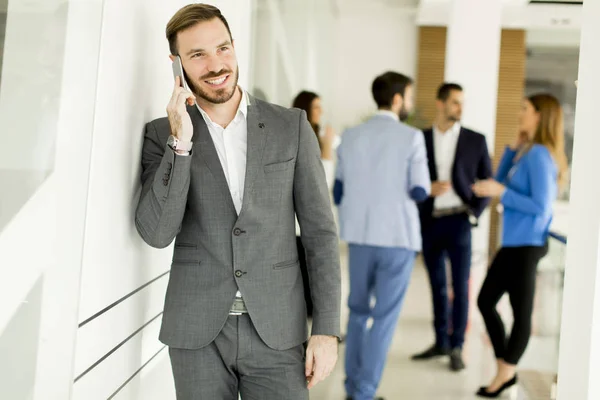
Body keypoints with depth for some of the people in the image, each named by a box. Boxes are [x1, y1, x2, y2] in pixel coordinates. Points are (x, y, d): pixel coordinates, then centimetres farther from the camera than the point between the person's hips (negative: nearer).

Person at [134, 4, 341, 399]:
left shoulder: (292, 127, 2)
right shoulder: (162, 135, 2)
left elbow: (320, 232, 1)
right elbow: (156, 233, -9)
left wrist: (327, 329, -4)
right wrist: (180, 142, -16)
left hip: (276, 332, 0)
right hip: (197, 334, 0)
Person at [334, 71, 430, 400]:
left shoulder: (350, 137, 4)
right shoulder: (411, 138, -9)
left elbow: (338, 192, 7)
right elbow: (420, 191, -10)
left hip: (360, 235, 4)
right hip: (398, 237, -4)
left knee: (358, 311, 17)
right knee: (385, 317, 3)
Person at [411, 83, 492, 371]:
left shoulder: (475, 140, 3)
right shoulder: (421, 139, 5)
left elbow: (487, 182, 6)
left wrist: (474, 212, -5)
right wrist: (428, 188, -12)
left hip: (458, 221, -2)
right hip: (429, 222, 2)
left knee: (460, 286, -1)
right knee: (437, 286, 10)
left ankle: (456, 347, 9)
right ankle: (441, 342, 21)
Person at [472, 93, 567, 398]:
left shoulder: (539, 155, -15)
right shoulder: (527, 153, 13)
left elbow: (540, 207, -20)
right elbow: (501, 181, 16)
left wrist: (501, 192, -19)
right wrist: (513, 147, 9)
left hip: (527, 244, -10)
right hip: (513, 243, 10)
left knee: (521, 312, 3)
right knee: (485, 301, 14)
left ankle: (506, 373, 15)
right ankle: (505, 370, 22)